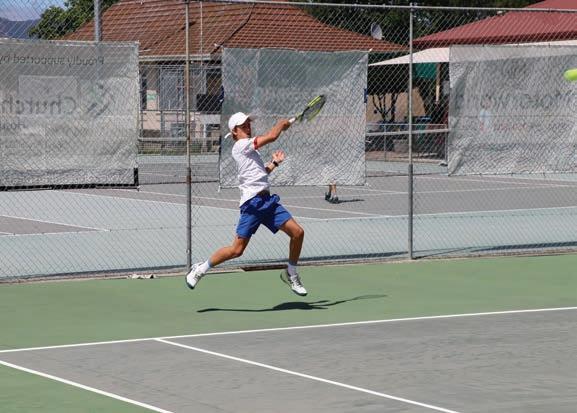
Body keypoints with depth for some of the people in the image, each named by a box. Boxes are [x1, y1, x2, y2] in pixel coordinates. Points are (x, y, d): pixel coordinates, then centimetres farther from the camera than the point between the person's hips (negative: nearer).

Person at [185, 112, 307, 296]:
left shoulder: (249, 149, 23)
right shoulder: (241, 145, -5)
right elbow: (271, 136, -11)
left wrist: (274, 163, 23)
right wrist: (282, 123, 7)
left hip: (268, 200, 9)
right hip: (252, 203, -9)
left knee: (297, 232, -1)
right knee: (237, 249, -10)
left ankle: (291, 274, 16)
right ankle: (201, 269, 10)